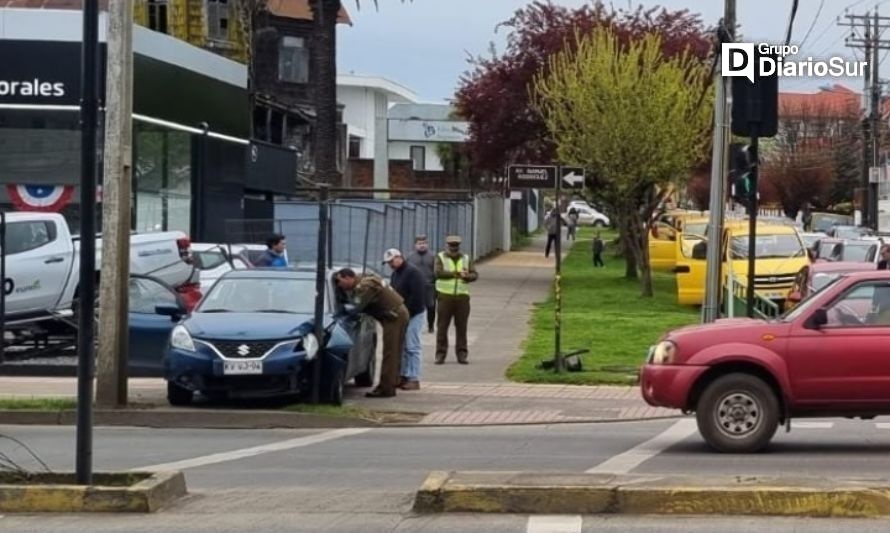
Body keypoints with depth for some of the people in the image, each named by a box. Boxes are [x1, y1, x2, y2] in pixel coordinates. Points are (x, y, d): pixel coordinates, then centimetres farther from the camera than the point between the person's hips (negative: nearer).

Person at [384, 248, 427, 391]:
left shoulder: (413, 272, -13)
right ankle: (403, 376, 14)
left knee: (412, 347, -9)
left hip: (414, 315, -9)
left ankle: (414, 379, -8)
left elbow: (417, 296, -20)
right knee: (402, 346, 9)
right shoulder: (395, 274, 16)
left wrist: (407, 313, -19)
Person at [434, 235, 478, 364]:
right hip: (445, 296, -2)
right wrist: (457, 273, -14)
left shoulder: (466, 259, 13)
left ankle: (462, 354, 8)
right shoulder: (440, 257, 4)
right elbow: (438, 273, -14)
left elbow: (474, 275, 4)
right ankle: (440, 354, 3)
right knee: (442, 326, -2)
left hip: (462, 296, 2)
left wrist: (466, 276, -18)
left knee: (462, 327, 3)